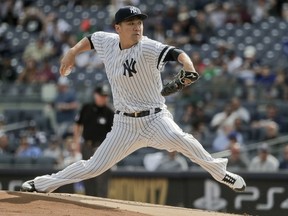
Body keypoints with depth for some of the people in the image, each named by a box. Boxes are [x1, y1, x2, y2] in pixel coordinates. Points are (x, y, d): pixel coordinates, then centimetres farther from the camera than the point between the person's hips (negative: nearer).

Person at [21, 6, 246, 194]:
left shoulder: (147, 48, -18)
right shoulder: (107, 42, -1)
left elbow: (176, 53, -37)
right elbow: (91, 39, 23)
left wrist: (188, 70, -56)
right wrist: (72, 52, 14)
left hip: (155, 118, -4)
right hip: (125, 123, 4)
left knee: (177, 138, -35)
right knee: (94, 167, 3)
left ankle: (219, 171, -18)